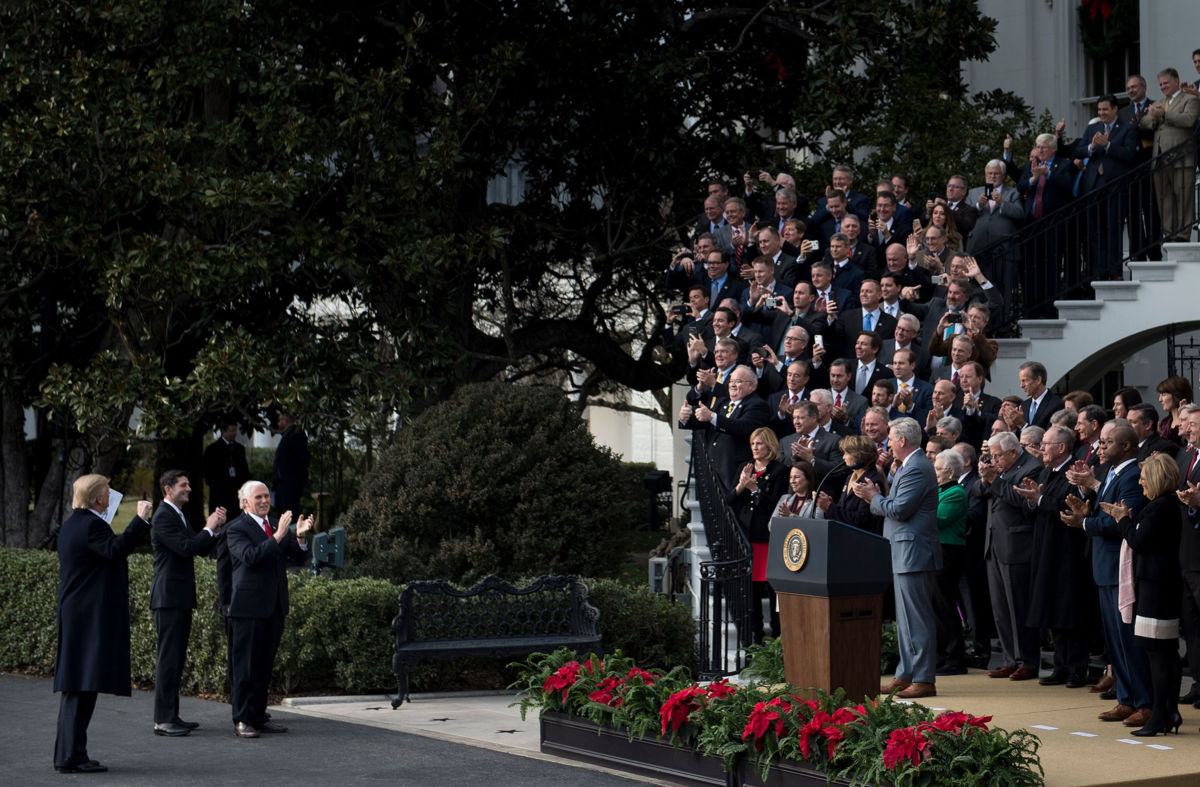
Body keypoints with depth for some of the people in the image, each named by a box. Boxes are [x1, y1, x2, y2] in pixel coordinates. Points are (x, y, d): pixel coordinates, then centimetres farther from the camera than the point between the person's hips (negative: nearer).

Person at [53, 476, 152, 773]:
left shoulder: (70, 525, 17)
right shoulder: (91, 525, -15)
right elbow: (116, 549, -32)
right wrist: (140, 520, -29)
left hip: (74, 612, 11)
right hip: (93, 615, -11)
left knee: (76, 686, 13)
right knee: (83, 685, -10)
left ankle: (68, 753, 17)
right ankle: (71, 757, -11)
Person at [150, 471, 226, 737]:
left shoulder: (179, 516, 19)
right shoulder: (163, 517, -12)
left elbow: (201, 549, 19)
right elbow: (185, 548, -22)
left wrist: (215, 528, 4)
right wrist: (209, 529, -11)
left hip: (181, 598, 10)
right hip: (168, 597, -10)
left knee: (177, 657, 12)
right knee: (168, 657, -9)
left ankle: (172, 716, 17)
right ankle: (163, 720, -7)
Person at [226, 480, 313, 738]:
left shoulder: (277, 525, 14)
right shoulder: (236, 529, -6)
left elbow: (298, 558, 9)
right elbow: (251, 556, -23)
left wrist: (300, 536, -10)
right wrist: (278, 536, -30)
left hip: (275, 607, 7)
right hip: (249, 608, -6)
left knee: (264, 666, 11)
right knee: (245, 666, -3)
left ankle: (258, 716, 18)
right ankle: (241, 720, 1)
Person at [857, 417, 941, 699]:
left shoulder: (917, 469, -16)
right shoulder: (909, 466, 18)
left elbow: (899, 510, -21)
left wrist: (874, 497, -7)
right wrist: (876, 496, 7)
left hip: (914, 553, -11)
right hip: (904, 554, 11)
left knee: (918, 619, -8)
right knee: (905, 619, 14)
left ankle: (924, 679, -6)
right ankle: (906, 675, 20)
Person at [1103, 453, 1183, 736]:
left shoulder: (1160, 508, -16)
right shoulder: (1166, 505, 15)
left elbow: (1139, 542, -18)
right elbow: (1142, 539, 16)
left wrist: (1123, 520, -5)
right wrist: (1125, 519, 9)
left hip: (1156, 586, -11)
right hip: (1160, 583, 11)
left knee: (1157, 652, -8)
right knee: (1166, 652, 12)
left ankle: (1160, 716, -6)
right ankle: (1170, 712, 16)